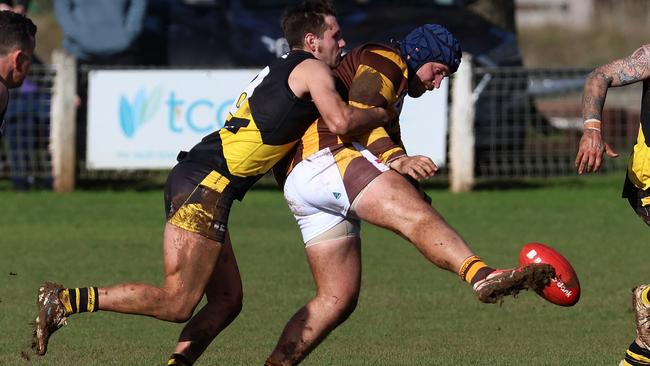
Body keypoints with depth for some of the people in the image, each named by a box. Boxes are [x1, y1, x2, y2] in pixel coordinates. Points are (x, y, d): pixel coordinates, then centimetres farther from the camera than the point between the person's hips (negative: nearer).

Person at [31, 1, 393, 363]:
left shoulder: (281, 69, 25)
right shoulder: (311, 68, -1)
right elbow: (341, 121, -14)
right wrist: (382, 114, 4)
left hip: (191, 177, 10)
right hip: (206, 186, -10)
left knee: (227, 300, 10)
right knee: (177, 303, -13)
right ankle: (66, 300, -17)